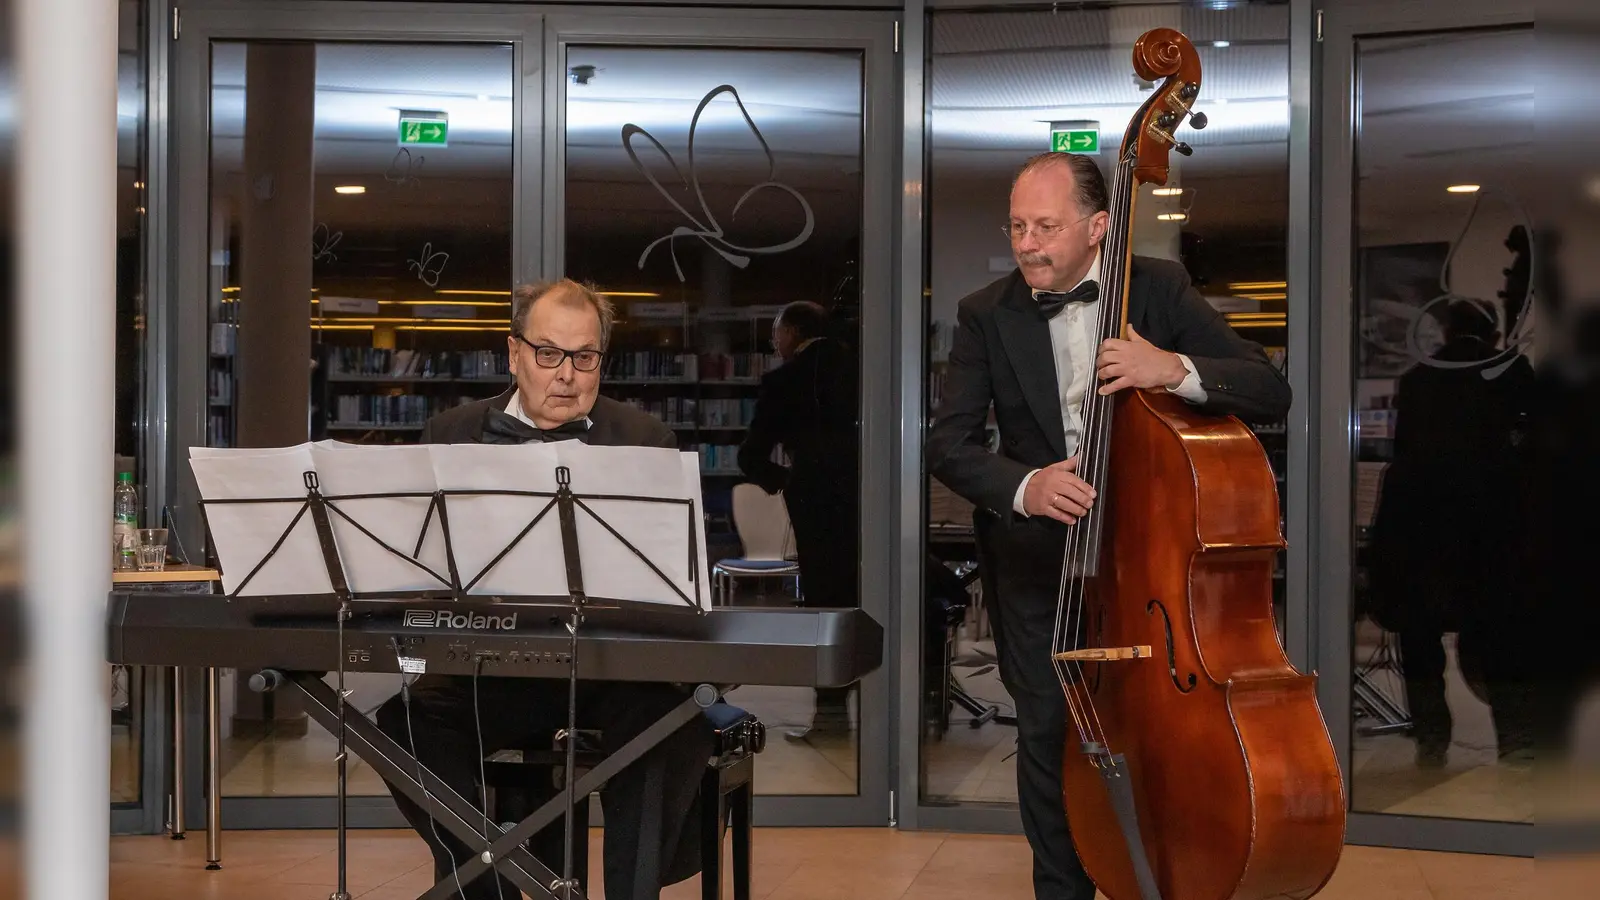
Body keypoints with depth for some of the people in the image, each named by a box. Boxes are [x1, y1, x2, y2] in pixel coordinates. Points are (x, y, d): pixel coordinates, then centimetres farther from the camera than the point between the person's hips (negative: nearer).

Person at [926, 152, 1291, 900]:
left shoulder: (1156, 288, -6)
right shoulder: (986, 315, -3)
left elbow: (1270, 392, -11)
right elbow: (947, 443, -9)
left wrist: (1176, 369, -31)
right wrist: (1023, 485, -30)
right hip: (1036, 559, 1)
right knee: (1049, 731, 0)